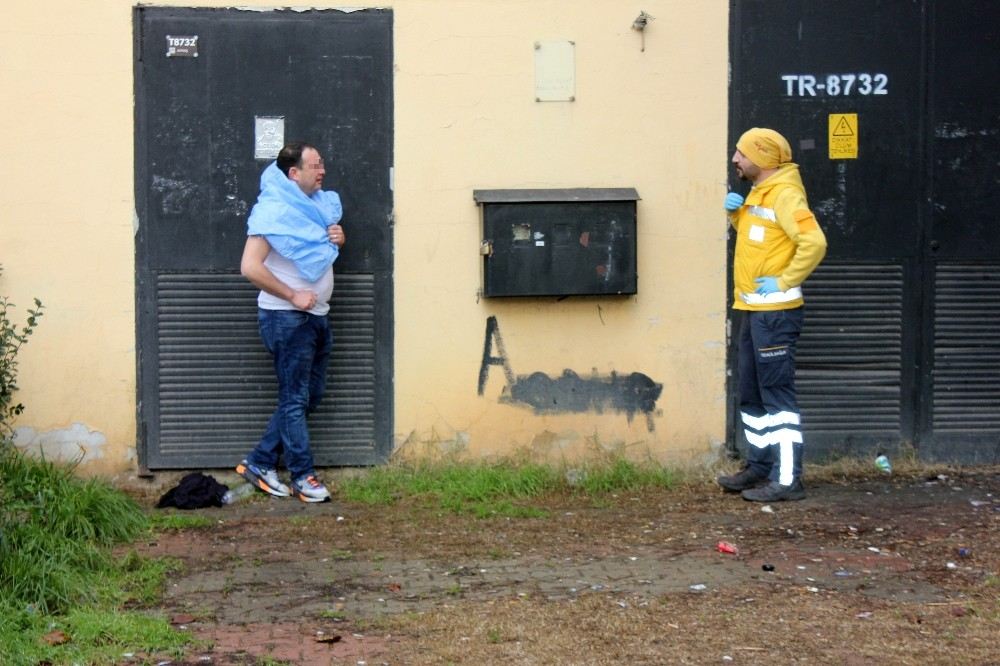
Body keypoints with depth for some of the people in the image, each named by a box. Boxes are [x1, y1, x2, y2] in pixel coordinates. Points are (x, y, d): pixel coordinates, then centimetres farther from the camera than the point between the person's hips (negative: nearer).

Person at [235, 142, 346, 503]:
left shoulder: (318, 203, 11)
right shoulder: (274, 212, -15)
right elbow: (250, 267, -22)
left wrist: (338, 239, 2)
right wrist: (293, 295, -19)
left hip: (316, 316, 9)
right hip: (286, 318, -9)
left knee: (310, 396, 12)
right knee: (295, 399, -1)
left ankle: (259, 463, 20)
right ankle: (303, 476, 8)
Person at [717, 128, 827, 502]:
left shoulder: (784, 194, -15)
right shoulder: (759, 193, 15)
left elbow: (814, 242, -25)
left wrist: (785, 281, -19)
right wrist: (735, 212, 11)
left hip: (775, 313, -10)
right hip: (754, 311, 10)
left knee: (777, 395, -7)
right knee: (752, 395, 16)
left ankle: (787, 480, -4)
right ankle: (760, 468, 25)